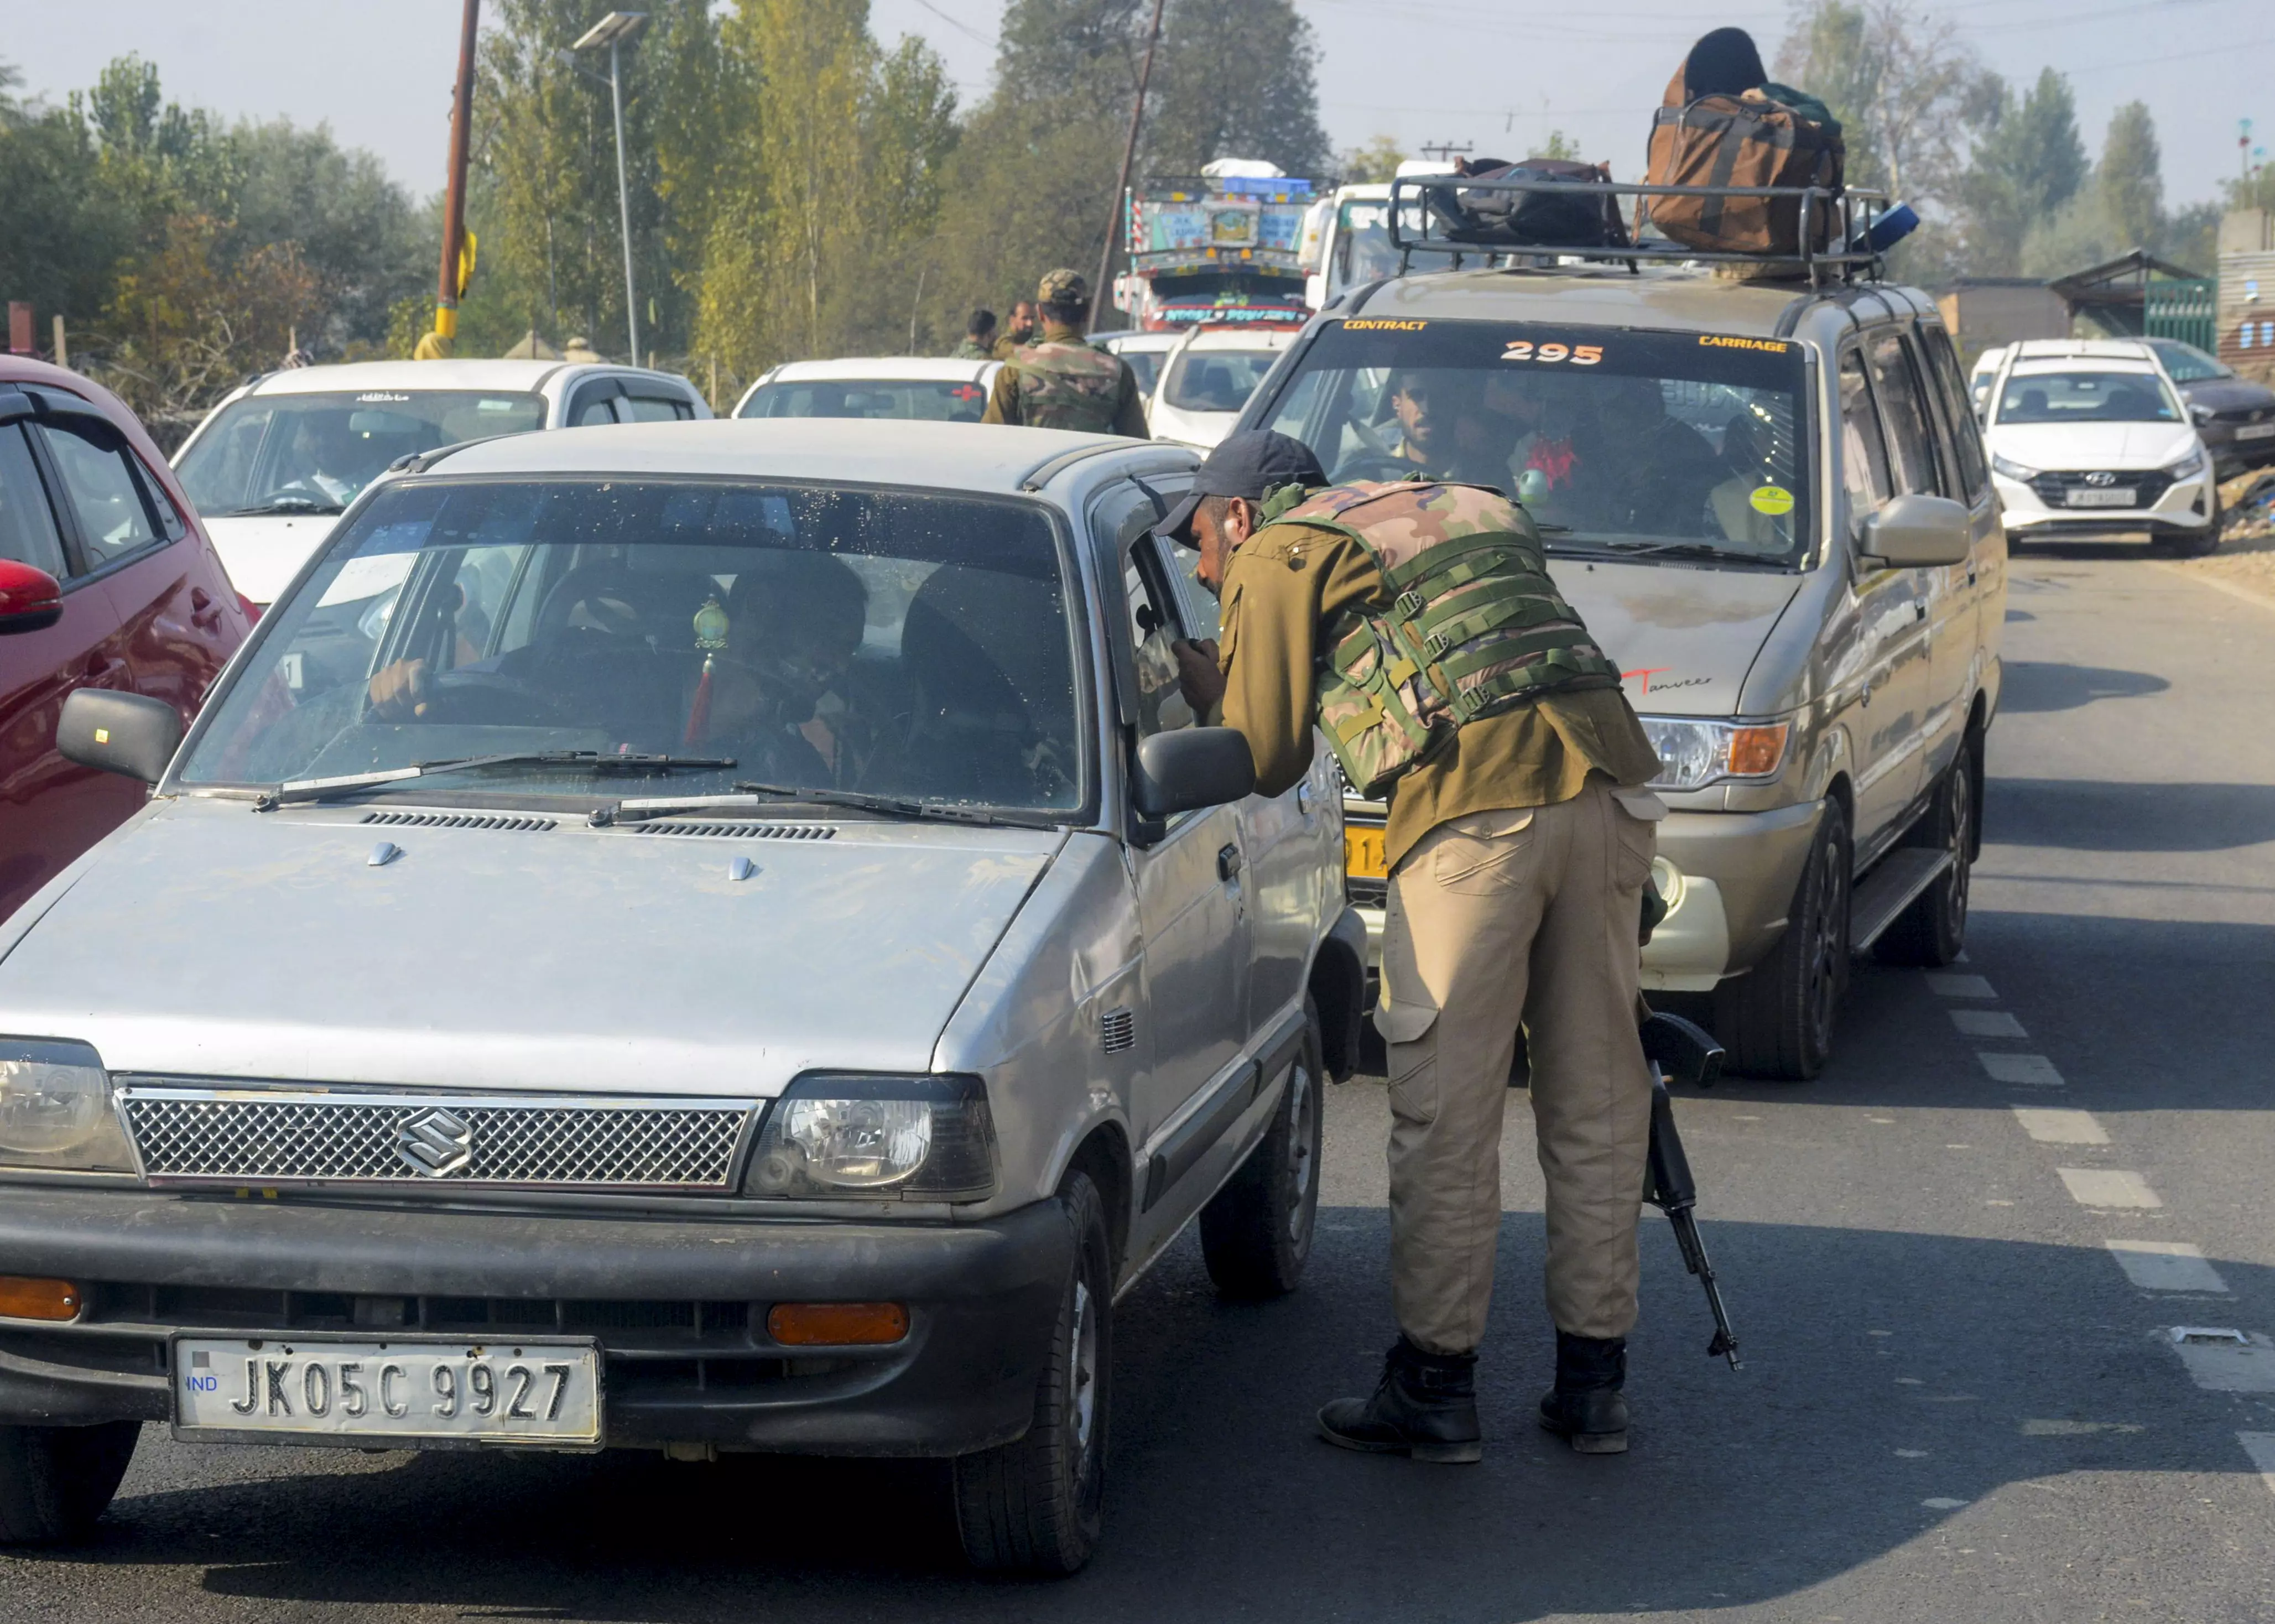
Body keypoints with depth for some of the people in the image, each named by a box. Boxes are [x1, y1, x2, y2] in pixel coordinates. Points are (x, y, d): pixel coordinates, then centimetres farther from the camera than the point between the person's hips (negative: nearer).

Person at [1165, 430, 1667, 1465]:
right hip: (1607, 779, 7)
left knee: (1447, 1114, 2)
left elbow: (1264, 756, 10)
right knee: (1595, 1102, 12)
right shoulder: (1467, 509, 31)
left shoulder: (1278, 555, 11)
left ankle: (1434, 1388, 9)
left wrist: (1196, 676, 26)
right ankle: (1594, 1385, 18)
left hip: (1476, 809, -7)